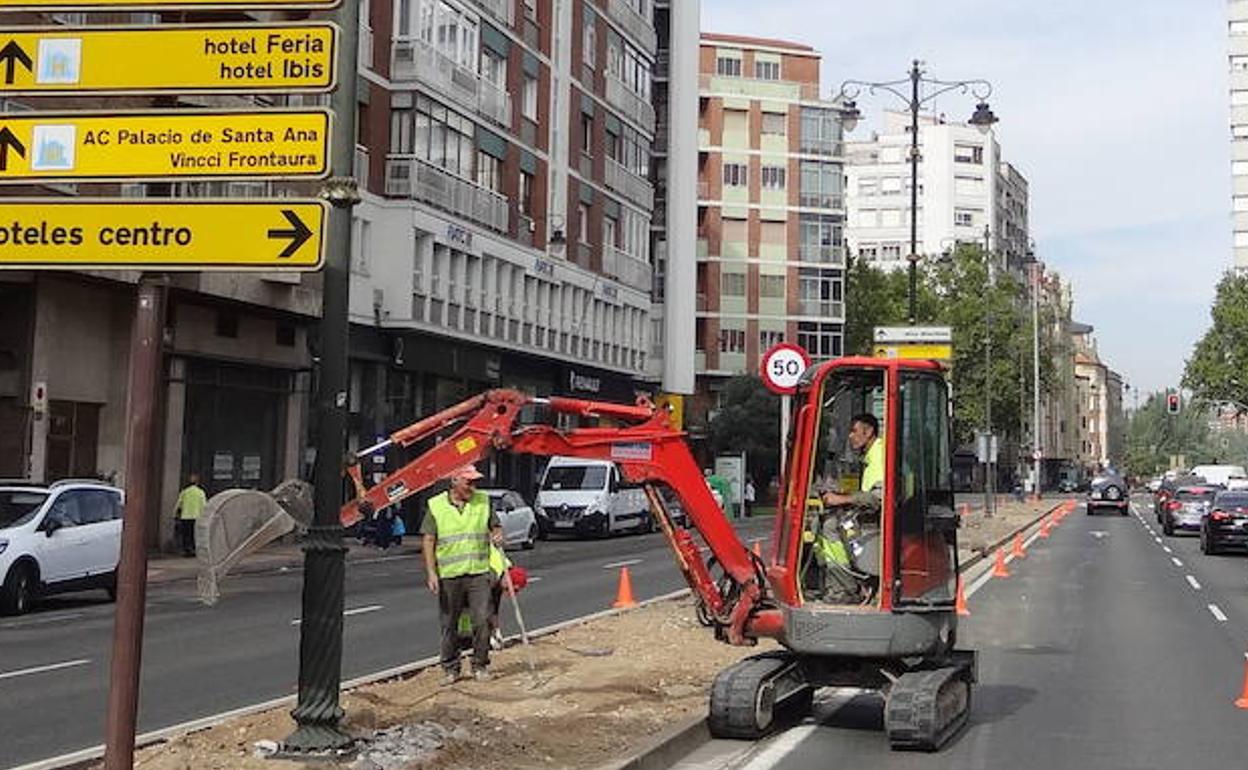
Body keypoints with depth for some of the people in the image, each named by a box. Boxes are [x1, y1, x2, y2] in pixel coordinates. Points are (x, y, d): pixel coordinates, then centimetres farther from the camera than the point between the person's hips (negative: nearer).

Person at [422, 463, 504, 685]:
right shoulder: (436, 506, 1)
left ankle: (480, 665, 11)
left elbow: (495, 526, 17)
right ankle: (450, 668, 18)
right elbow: (428, 541, 0)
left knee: (482, 620, -4)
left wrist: (497, 534, -7)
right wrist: (431, 572, -7)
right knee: (449, 625, 6)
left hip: (478, 573, 1)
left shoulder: (484, 501, 7)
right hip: (448, 575, -1)